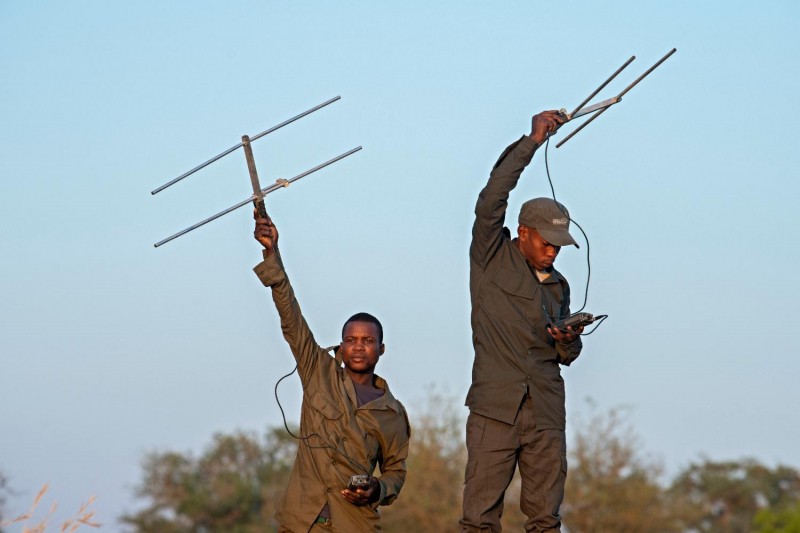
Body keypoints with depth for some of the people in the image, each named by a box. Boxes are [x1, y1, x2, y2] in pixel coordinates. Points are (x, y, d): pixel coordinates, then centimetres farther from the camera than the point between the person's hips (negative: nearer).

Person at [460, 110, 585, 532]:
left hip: (545, 410, 5)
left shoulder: (558, 286, 21)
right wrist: (532, 142, -9)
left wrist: (569, 341, 2)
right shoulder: (492, 257, 7)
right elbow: (491, 199, -8)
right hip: (495, 405, -5)